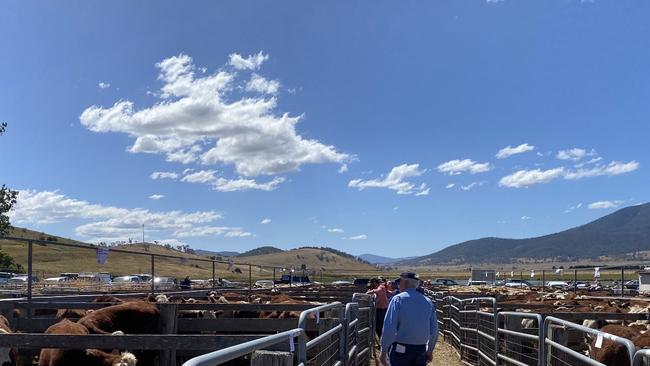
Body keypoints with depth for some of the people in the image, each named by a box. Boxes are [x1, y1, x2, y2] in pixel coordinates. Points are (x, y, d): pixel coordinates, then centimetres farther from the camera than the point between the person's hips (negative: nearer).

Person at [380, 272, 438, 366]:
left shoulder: (398, 299, -8)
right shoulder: (428, 302, 8)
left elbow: (389, 328, -14)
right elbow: (434, 330, 10)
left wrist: (384, 351, -7)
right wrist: (430, 351, 23)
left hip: (400, 350, -5)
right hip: (421, 350, 5)